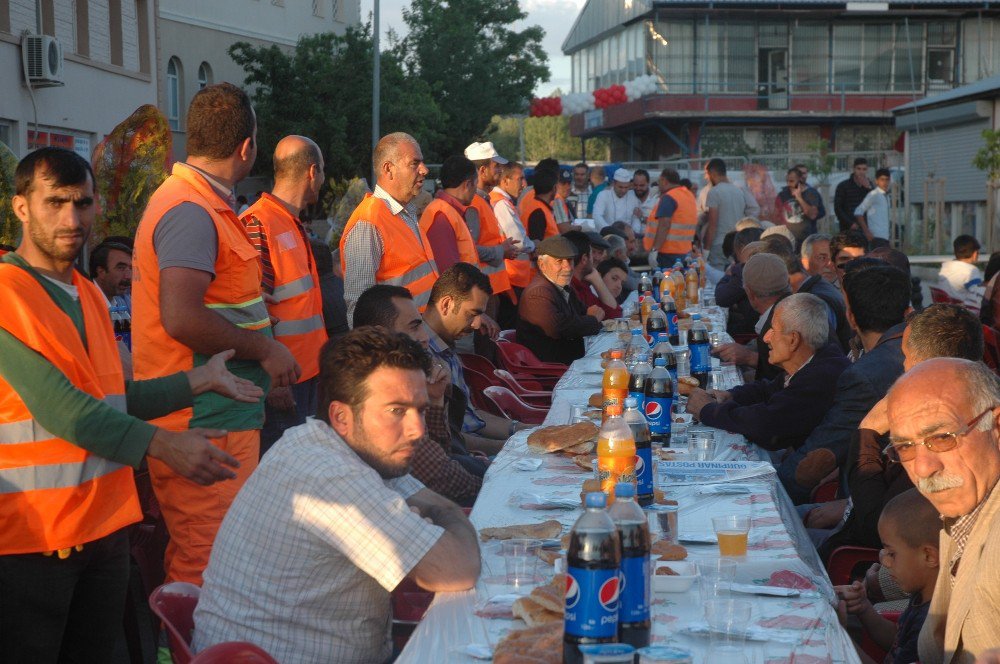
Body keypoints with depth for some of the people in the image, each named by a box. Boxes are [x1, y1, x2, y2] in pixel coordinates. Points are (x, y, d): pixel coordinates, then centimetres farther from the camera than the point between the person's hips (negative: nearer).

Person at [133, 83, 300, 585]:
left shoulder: (199, 204, 16)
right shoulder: (190, 212, -17)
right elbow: (182, 317, -28)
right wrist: (265, 350, -17)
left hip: (222, 418, 11)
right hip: (205, 428, -11)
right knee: (207, 569, -6)